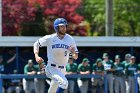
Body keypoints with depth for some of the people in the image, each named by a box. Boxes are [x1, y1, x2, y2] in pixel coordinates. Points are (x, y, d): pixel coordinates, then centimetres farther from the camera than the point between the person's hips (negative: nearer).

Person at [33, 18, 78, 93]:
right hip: (51, 68, -5)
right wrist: (36, 56, -12)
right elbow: (36, 44, 4)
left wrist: (74, 53, -20)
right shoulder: (50, 38, -8)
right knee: (64, 82, -28)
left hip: (62, 70, 5)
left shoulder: (70, 39, 1)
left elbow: (75, 57, 4)